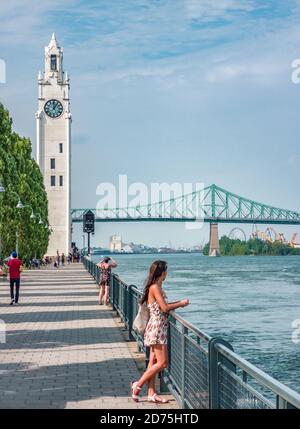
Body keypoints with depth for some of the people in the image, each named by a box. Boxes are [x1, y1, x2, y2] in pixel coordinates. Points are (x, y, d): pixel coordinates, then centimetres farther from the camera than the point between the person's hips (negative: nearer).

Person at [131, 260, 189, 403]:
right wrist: (181, 304, -7)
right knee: (162, 363, -7)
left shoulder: (156, 287, 12)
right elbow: (165, 308, -19)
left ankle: (151, 394, 12)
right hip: (157, 328, -10)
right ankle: (138, 385, 1)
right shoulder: (155, 287, -16)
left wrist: (178, 303, 11)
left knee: (154, 362, 9)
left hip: (157, 328, 10)